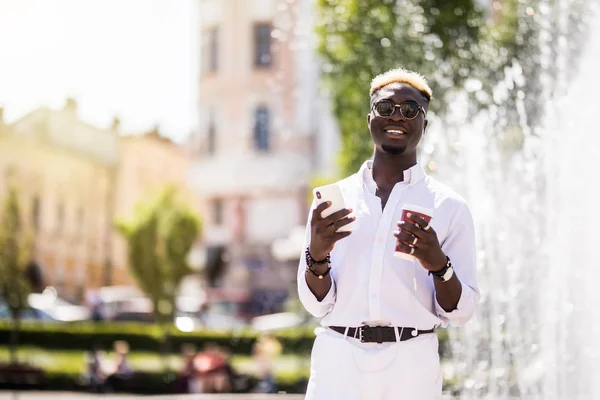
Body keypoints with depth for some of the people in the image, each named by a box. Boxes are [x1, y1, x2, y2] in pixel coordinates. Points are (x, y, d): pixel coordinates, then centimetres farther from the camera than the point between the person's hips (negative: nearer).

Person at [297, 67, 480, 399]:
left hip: (411, 361, -1)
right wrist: (317, 256, -12)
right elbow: (317, 303, 7)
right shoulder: (334, 198, 9)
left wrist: (439, 265, -15)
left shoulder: (449, 207, 5)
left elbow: (459, 312, 3)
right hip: (338, 358, 1)